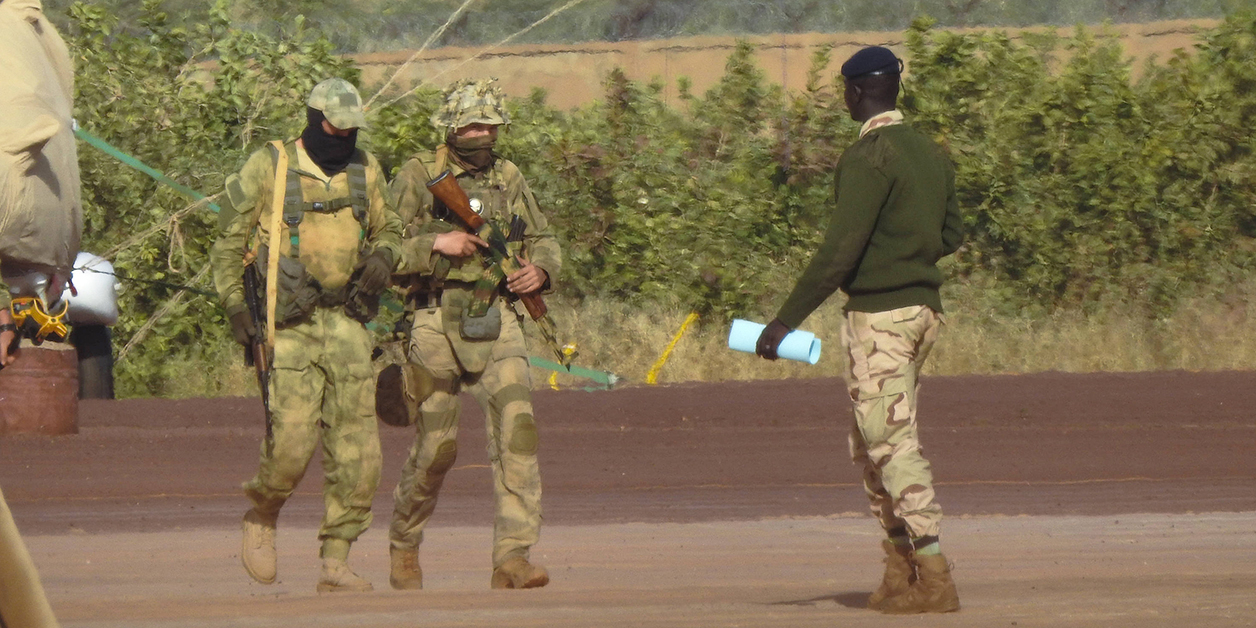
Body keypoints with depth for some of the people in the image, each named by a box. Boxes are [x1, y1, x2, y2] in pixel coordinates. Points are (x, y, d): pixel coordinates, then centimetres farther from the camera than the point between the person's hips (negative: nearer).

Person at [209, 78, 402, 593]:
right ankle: (261, 517, 17)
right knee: (292, 443, -14)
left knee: (357, 450, -4)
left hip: (346, 323, 4)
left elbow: (389, 230, 25)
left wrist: (384, 256, 1)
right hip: (289, 325, -4)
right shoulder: (267, 169, -1)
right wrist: (235, 308, -7)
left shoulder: (366, 171, 11)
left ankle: (336, 562, 2)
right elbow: (228, 244, 3)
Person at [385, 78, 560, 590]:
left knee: (516, 431, -15)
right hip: (436, 324, -3)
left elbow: (543, 240, 21)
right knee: (436, 447, 2)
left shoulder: (508, 178, 11)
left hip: (495, 322, 3)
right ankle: (404, 543, 28)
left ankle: (512, 557, -17)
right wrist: (437, 245, -19)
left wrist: (540, 269, 0)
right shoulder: (417, 177, -2)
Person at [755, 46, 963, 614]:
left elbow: (838, 252, -20)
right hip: (923, 308, 9)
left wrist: (786, 321, -18)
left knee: (894, 445, -9)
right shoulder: (930, 153, 12)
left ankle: (935, 581, -14)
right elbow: (951, 235, 20)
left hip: (879, 316, -9)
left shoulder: (868, 158, -15)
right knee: (868, 444, 17)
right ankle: (899, 571, 17)